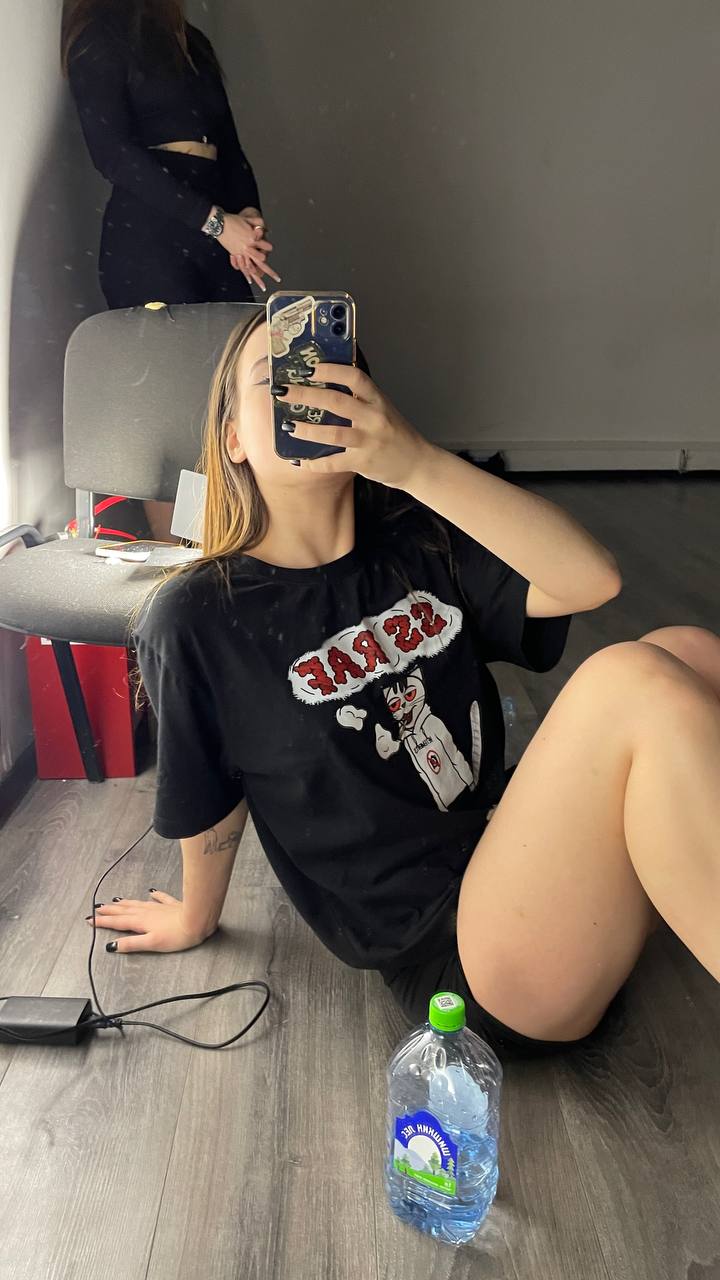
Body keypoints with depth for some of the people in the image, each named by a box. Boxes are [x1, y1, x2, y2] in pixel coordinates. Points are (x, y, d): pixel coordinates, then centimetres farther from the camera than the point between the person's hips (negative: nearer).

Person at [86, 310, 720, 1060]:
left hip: (541, 865, 5)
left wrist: (419, 464, -22)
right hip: (450, 951, -5)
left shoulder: (419, 545, 5)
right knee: (637, 684, -27)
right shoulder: (197, 618, -6)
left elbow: (592, 577, -11)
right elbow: (209, 806, 5)